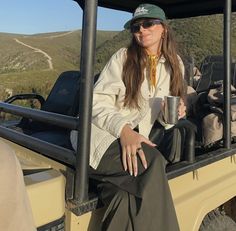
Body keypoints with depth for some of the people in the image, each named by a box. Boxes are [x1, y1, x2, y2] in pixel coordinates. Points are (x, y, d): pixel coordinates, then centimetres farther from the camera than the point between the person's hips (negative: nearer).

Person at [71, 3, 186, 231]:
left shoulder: (174, 65, 12)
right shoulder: (122, 57, 0)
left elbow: (161, 115, 20)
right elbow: (96, 101, -8)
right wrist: (123, 128, -26)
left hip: (135, 139, 3)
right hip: (100, 133, -3)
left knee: (125, 194, -30)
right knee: (152, 164, -31)